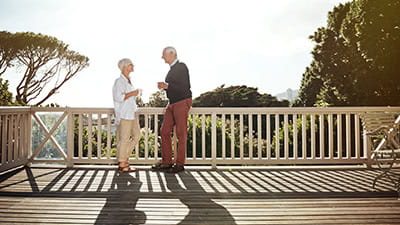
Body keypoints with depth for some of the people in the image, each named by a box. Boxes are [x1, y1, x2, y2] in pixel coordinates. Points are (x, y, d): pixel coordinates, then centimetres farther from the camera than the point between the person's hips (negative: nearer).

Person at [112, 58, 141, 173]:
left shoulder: (128, 80, 17)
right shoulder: (119, 81, -11)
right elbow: (118, 97, -20)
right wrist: (133, 93, -15)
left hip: (132, 113, 9)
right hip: (124, 113, -9)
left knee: (136, 135, 8)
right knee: (124, 138, -5)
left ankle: (124, 157, 18)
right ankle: (122, 164, 4)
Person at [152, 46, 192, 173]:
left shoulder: (181, 67, -8)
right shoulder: (172, 69, 19)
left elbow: (184, 87, -18)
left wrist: (167, 86, -20)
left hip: (182, 102, -9)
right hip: (172, 103, 9)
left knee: (181, 134, -4)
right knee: (165, 131, 4)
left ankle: (180, 164, 2)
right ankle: (166, 162, 10)